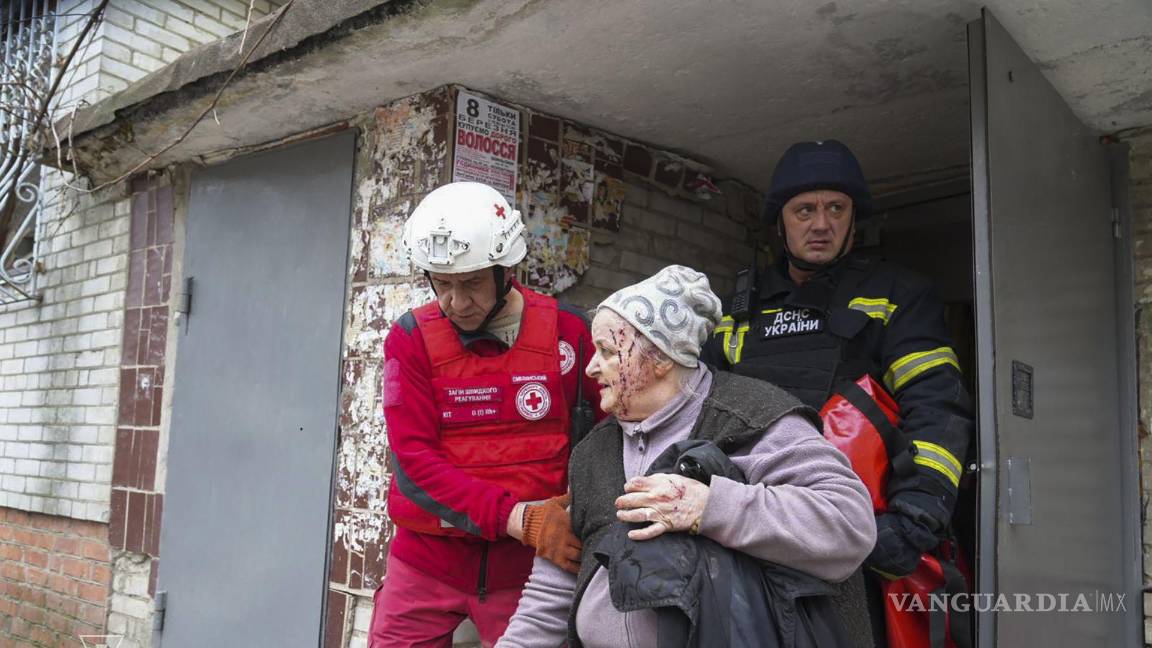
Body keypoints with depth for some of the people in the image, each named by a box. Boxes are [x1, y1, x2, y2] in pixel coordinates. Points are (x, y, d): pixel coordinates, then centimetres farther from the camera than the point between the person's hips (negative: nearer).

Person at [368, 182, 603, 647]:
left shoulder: (567, 331, -5)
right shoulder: (411, 338, -6)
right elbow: (414, 461, -13)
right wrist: (519, 518, -24)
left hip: (527, 562, 0)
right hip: (426, 559, 1)